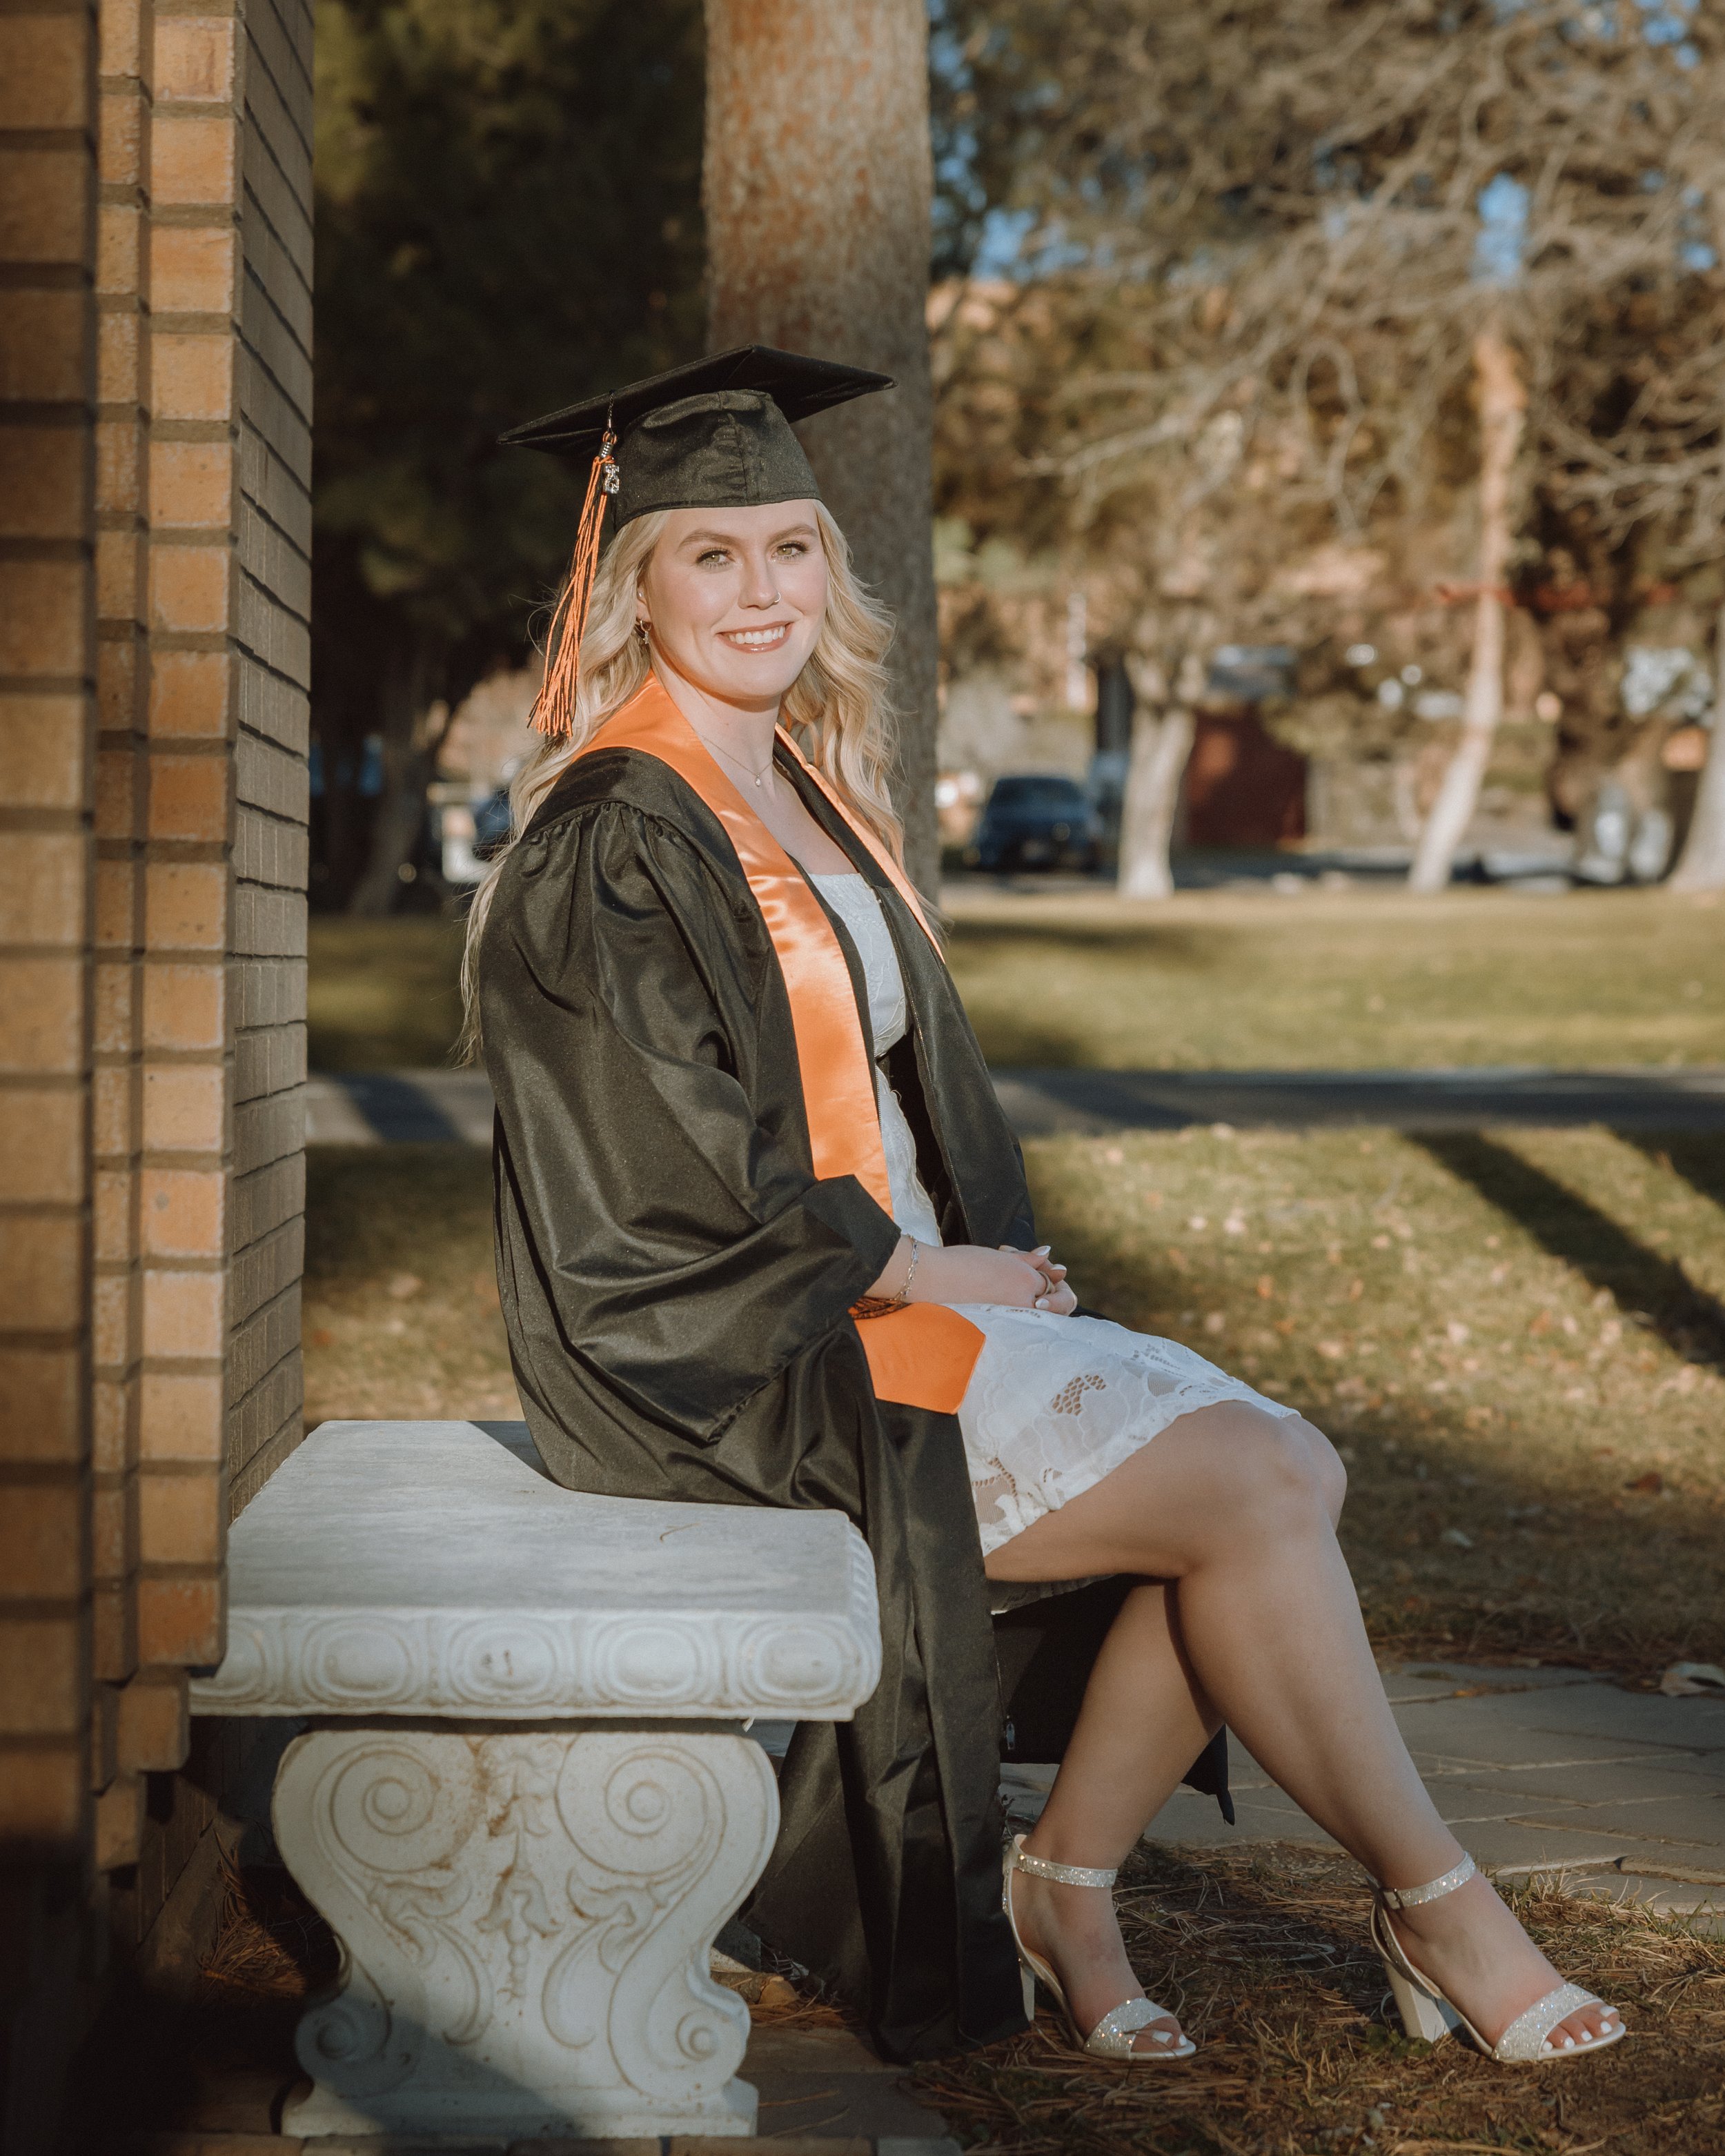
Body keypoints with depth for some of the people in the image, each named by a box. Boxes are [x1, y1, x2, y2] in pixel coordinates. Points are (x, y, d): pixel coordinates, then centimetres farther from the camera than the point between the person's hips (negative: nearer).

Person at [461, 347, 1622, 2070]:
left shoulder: (809, 794, 15)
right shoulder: (611, 841, -13)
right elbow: (678, 1173, -18)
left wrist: (988, 1262, 4)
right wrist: (927, 1272, -11)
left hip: (895, 1288, 8)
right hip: (747, 1356, -8)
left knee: (1289, 1470, -8)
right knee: (1249, 1488, -16)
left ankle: (1066, 1884, 1)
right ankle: (1431, 1903, 0)